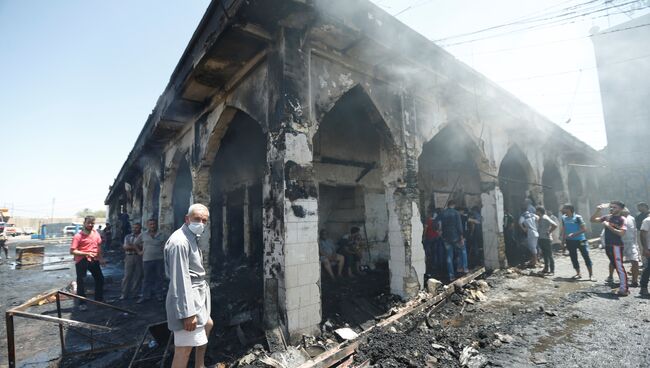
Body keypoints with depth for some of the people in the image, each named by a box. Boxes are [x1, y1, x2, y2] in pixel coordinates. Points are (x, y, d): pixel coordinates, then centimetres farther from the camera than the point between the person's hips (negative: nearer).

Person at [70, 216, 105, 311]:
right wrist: (87, 254, -24)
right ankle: (82, 303, 14)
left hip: (94, 260, 6)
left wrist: (100, 258, 12)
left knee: (100, 279, 12)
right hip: (81, 261, -6)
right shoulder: (78, 236, -13)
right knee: (81, 282, 1)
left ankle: (99, 299, 29)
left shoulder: (96, 233, 4)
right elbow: (72, 251, -17)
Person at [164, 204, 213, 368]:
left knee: (207, 324, 29)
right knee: (185, 348, -6)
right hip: (186, 299, -11)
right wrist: (188, 312, -26)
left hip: (198, 295, 12)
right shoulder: (180, 242, -23)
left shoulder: (192, 237, 10)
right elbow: (180, 280, -26)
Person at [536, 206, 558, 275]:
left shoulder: (545, 218, -15)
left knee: (549, 255, -2)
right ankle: (546, 268, 24)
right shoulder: (540, 218, 12)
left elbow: (555, 225, -25)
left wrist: (549, 232, -17)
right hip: (541, 239, 9)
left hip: (546, 239, -9)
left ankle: (552, 270, 3)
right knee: (544, 255, 15)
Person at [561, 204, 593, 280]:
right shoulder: (564, 218, 3)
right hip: (570, 241, 5)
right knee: (573, 258, 10)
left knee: (586, 257, -2)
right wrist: (563, 240, 11)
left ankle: (591, 275, 5)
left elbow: (584, 229, -14)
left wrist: (574, 234, -23)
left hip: (580, 240, -5)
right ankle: (578, 274, 22)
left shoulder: (577, 217, -12)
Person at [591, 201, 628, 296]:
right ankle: (623, 285, 28)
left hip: (616, 246, -7)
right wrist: (598, 210, 1)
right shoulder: (607, 217, 9)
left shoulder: (621, 219, -9)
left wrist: (609, 226, -20)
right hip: (608, 245, 7)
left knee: (619, 267, -5)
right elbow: (593, 220, 12)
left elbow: (622, 233, -19)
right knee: (616, 266, 16)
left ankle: (624, 289, 0)